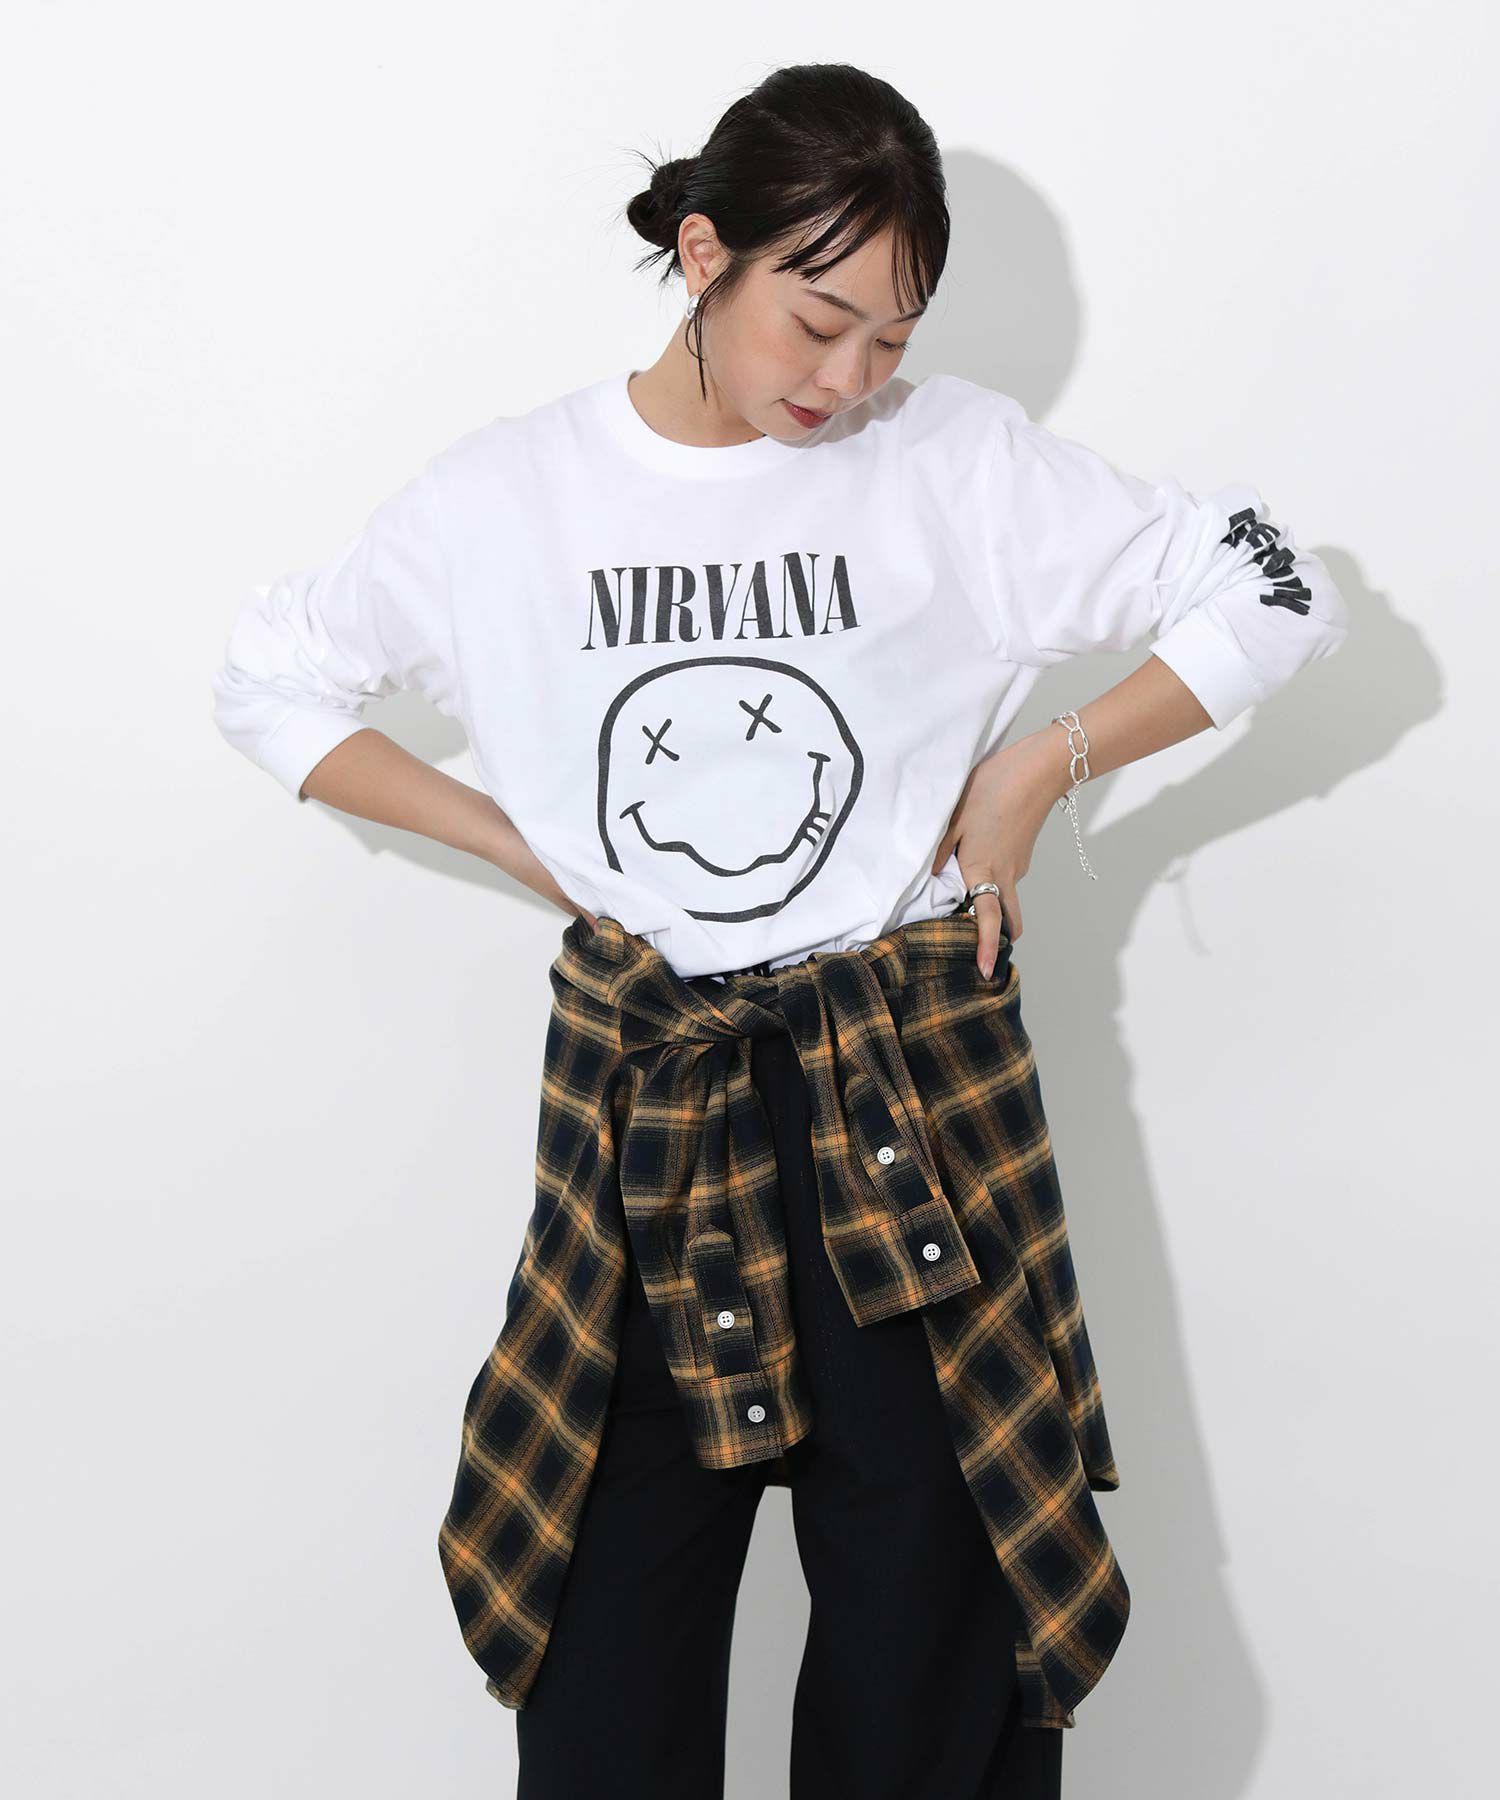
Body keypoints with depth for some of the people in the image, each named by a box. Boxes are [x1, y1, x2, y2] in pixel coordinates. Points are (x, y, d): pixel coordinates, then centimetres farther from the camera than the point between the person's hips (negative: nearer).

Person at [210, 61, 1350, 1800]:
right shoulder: (506, 495, -1)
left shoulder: (964, 460, -4)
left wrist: (1041, 766, -5)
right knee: (605, 1659, 7)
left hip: (910, 1077, 0)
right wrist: (509, 839, 2)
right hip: (637, 1092, 1)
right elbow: (267, 684, 11)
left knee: (927, 1619, 7)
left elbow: (1276, 594, 0)